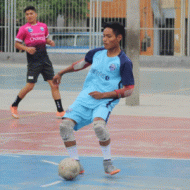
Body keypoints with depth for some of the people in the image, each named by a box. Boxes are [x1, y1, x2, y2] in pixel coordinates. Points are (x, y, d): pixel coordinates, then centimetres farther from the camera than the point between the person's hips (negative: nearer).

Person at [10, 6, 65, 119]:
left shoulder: (43, 26, 10)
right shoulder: (24, 29, -1)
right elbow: (17, 44, 2)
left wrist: (50, 42, 3)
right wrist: (27, 48, -16)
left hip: (44, 59, 4)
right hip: (33, 61, -4)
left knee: (54, 84, -1)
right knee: (30, 86, -4)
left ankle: (60, 111, 2)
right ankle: (14, 106, 17)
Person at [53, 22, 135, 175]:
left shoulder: (124, 63, -8)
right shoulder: (97, 53, 8)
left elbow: (129, 90, -8)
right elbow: (82, 63, 28)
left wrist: (104, 95, -14)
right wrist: (61, 73, 34)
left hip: (105, 101, -6)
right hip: (85, 97, 6)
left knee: (99, 125, -35)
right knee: (65, 125, -13)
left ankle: (107, 162, -14)